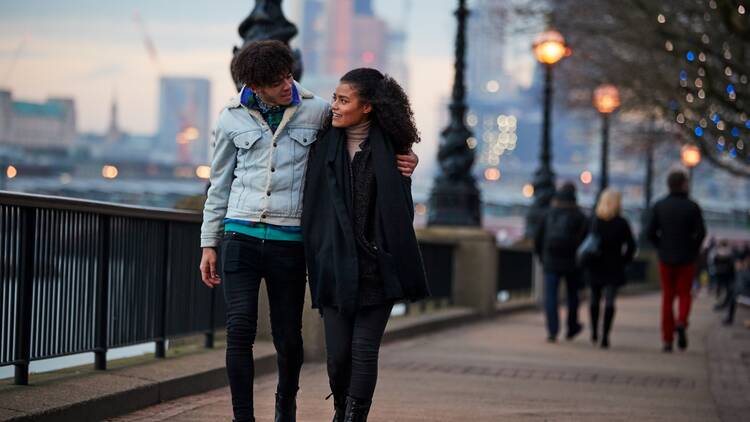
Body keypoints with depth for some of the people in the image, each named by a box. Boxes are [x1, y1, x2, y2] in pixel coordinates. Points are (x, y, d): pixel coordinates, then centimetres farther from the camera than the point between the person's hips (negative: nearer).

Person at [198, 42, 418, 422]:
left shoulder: (317, 112, 1)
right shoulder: (232, 118, 5)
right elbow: (220, 183, 13)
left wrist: (400, 161, -9)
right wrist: (209, 244, 11)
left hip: (289, 240, 0)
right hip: (241, 235, 0)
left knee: (288, 337, 6)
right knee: (240, 328, -11)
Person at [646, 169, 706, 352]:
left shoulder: (659, 206, -1)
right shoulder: (692, 207, -7)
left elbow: (651, 232, -4)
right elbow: (701, 232, -10)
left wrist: (661, 248, 10)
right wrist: (693, 251, 5)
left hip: (666, 259, 2)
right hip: (686, 259, -2)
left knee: (667, 298, 9)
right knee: (684, 294, 12)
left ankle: (667, 340, 6)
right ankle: (681, 323, -17)